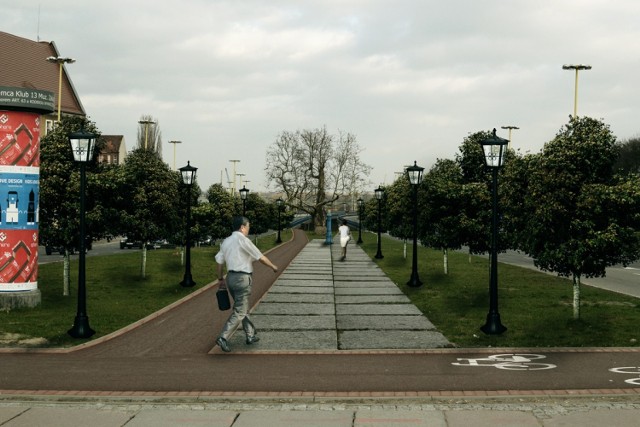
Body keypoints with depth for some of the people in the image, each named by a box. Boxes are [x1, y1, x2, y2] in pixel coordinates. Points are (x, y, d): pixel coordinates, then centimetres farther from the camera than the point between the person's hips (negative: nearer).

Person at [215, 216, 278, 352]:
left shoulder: (226, 242, 9)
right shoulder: (243, 241, -13)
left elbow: (219, 261, 11)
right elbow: (261, 257, -7)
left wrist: (221, 279, 21)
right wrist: (273, 266, 8)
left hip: (231, 277, 8)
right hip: (242, 278, -8)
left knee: (243, 308, 19)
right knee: (239, 312, -6)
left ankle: (250, 336, 26)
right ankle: (223, 337, -15)